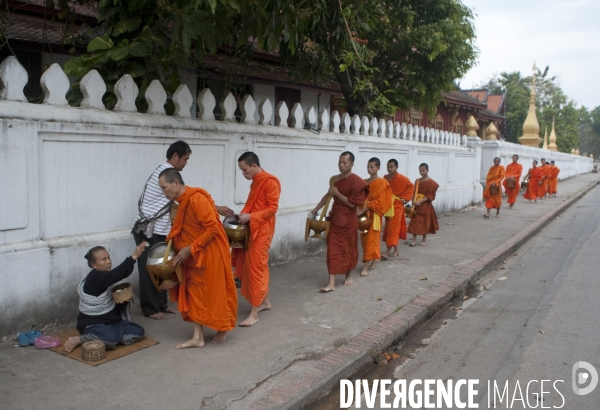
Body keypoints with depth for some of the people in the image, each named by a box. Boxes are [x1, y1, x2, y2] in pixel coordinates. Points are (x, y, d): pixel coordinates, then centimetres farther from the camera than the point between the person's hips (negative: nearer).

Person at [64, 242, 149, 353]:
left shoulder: (106, 277, 5)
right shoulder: (94, 278, -21)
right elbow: (116, 275, -38)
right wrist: (134, 256, -47)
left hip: (111, 320, 8)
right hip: (92, 323, -8)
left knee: (138, 331, -8)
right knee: (111, 339, -36)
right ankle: (79, 339, -12)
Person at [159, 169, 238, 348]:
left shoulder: (196, 198, -21)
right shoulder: (183, 202, 8)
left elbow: (212, 227, -25)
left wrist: (190, 248, -21)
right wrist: (173, 245, 5)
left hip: (210, 254, -9)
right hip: (194, 256, 9)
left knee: (215, 293, 5)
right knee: (195, 293, 9)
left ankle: (222, 330, 25)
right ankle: (198, 337, 15)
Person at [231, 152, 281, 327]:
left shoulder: (270, 182, -14)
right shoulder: (256, 181, 14)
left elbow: (272, 208, -18)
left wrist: (250, 217, -23)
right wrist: (243, 215, 4)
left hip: (262, 231, -9)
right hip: (252, 229, 9)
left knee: (256, 268, -7)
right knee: (259, 266, 16)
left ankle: (254, 313, -2)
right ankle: (265, 301, 30)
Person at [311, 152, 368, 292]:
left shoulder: (356, 181, -14)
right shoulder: (334, 179, 4)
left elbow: (353, 203, -19)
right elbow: (329, 195, 21)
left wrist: (337, 193, -18)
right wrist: (316, 208, 18)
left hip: (349, 220, -4)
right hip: (335, 218, 5)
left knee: (349, 249, 11)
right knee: (333, 249, 0)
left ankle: (349, 275, 33)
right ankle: (332, 283, 3)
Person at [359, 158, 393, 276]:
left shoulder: (382, 182, -9)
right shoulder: (364, 182, 11)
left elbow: (379, 201, -16)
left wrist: (364, 209, -22)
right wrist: (361, 210, -6)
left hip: (374, 214, -7)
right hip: (364, 213, 7)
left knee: (371, 239, -8)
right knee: (365, 238, 11)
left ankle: (366, 267, -9)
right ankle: (375, 258, 30)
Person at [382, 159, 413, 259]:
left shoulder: (401, 179, -12)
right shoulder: (385, 178, 5)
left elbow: (411, 186, -7)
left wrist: (404, 199, -8)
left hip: (397, 206, -6)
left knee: (393, 228, -7)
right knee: (389, 228, 10)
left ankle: (388, 252, -8)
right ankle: (395, 250, 21)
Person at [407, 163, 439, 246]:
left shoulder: (431, 182, -9)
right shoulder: (417, 181, 7)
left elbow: (430, 195, -14)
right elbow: (414, 192, 10)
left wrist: (420, 201, -21)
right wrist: (414, 201, -6)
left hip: (426, 206, -4)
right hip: (416, 205, 4)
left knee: (425, 222, 6)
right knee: (414, 222, 0)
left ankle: (424, 239, 20)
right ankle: (414, 239, 6)